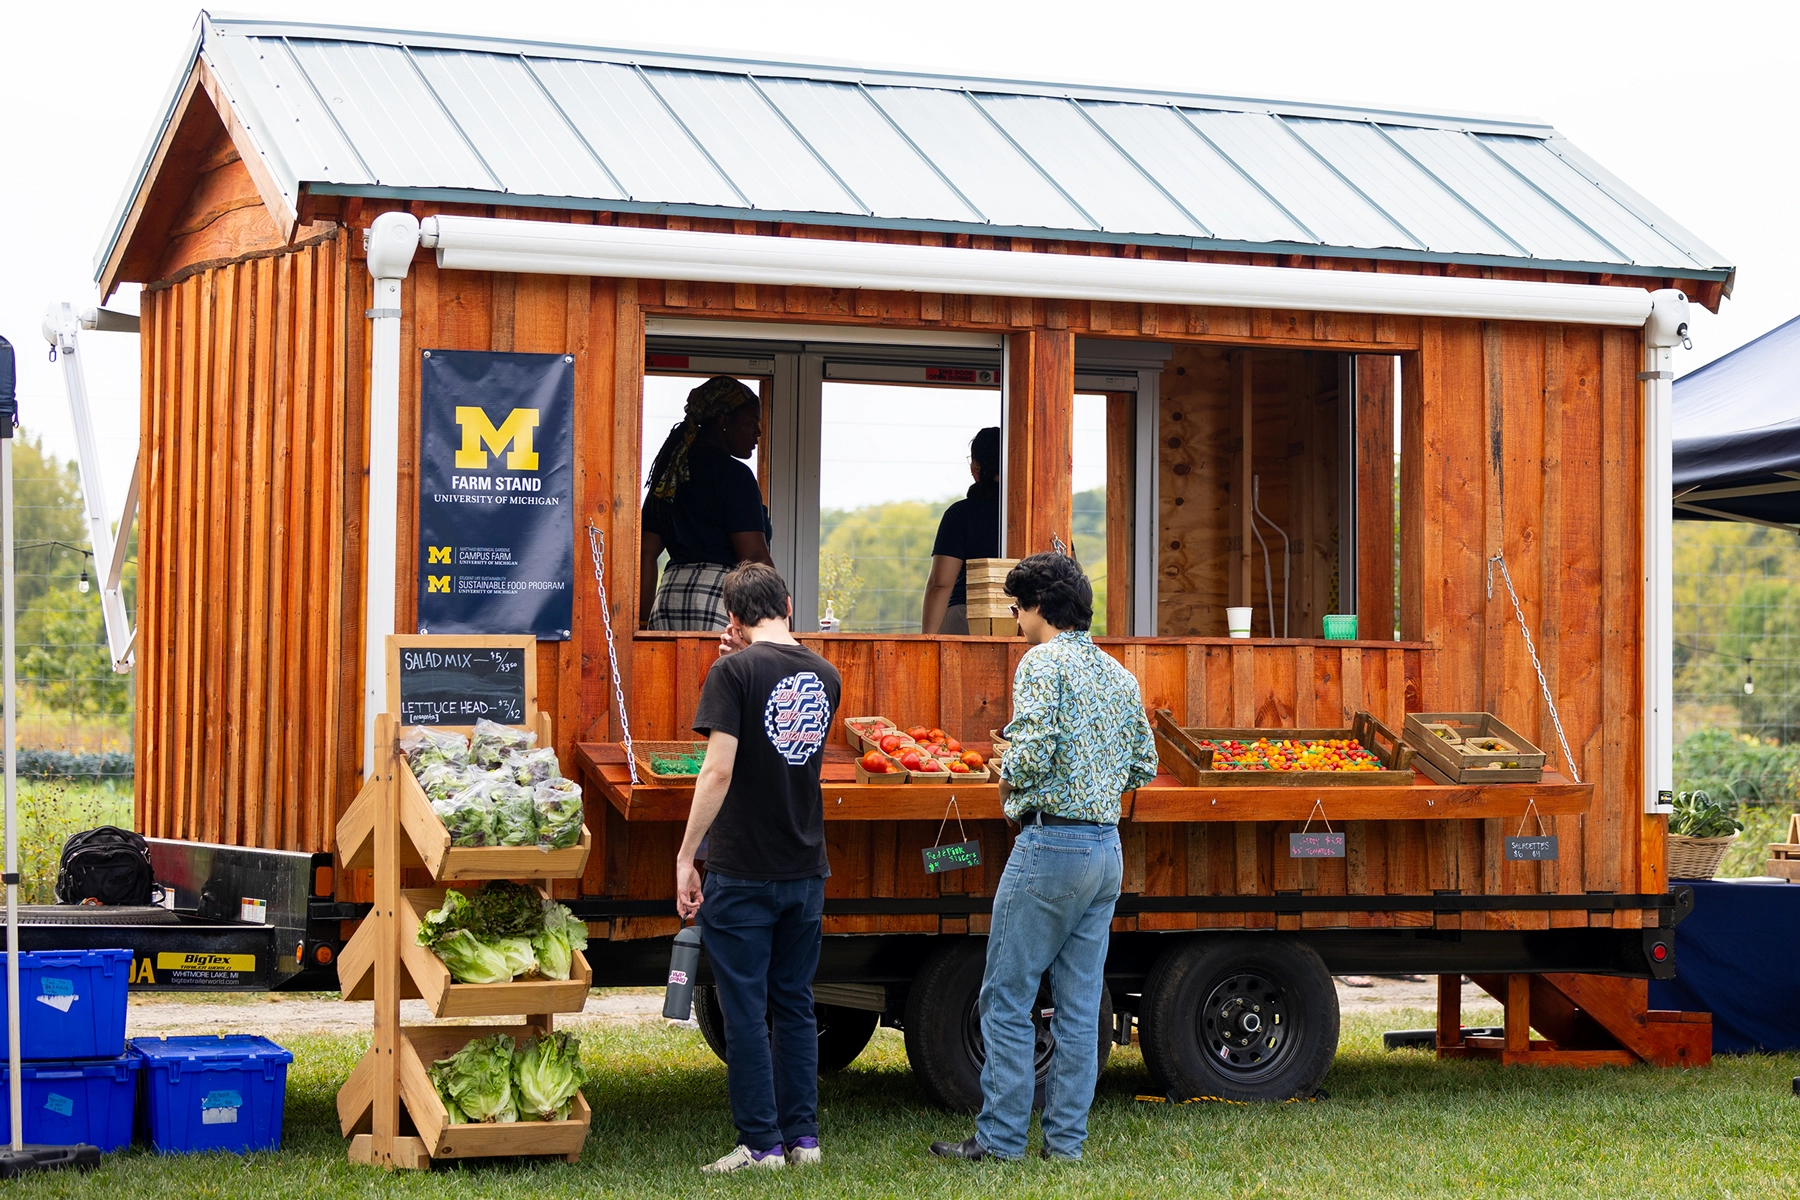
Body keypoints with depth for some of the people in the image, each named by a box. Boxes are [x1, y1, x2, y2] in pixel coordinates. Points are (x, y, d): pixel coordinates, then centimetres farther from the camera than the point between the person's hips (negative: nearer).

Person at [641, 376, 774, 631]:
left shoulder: (669, 470, 18)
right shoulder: (734, 473, -5)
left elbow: (646, 553, 17)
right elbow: (754, 556, -11)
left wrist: (645, 620, 18)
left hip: (669, 597, 8)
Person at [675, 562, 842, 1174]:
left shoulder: (735, 672, -11)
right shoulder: (825, 676, 7)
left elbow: (719, 770, -17)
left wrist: (686, 856, -11)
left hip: (742, 871, -6)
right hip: (806, 870, 6)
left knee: (746, 1012, 1)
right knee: (794, 1004, 14)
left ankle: (761, 1143, 2)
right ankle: (801, 1135, 16)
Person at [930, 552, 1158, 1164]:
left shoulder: (1043, 662, -10)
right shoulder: (1120, 676, 13)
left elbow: (1032, 749, -21)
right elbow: (1144, 766, 16)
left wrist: (1009, 783, -2)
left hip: (1051, 843, -8)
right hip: (1108, 848, 8)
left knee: (1006, 998, -1)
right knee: (1079, 1005, 9)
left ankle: (1000, 1137, 0)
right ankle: (1065, 1139, 10)